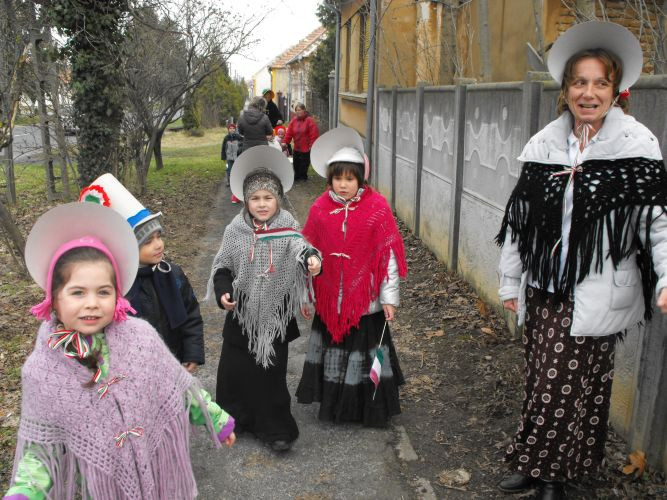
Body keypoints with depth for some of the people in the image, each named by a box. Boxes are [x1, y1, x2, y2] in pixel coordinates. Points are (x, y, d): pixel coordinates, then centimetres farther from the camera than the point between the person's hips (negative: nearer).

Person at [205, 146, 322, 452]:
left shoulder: (286, 227, -7)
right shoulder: (236, 230, -1)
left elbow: (299, 246, -26)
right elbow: (222, 266, 6)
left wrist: (311, 258, -47)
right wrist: (222, 292, -9)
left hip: (275, 314, -2)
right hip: (242, 313, 2)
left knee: (272, 371, 7)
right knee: (233, 368, 10)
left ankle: (274, 428, 24)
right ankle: (235, 419, 34)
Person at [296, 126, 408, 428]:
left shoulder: (377, 207, -11)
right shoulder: (320, 208, -2)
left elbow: (388, 255, -8)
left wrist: (389, 298, -8)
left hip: (366, 299, -3)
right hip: (330, 300, 3)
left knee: (366, 353, 8)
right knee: (332, 349, 15)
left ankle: (372, 410, 28)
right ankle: (334, 406, 35)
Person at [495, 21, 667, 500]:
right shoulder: (544, 145, 5)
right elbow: (518, 218, 9)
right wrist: (511, 282, 12)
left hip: (597, 294, -4)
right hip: (544, 289, 4)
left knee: (573, 384, 2)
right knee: (543, 380, 13)